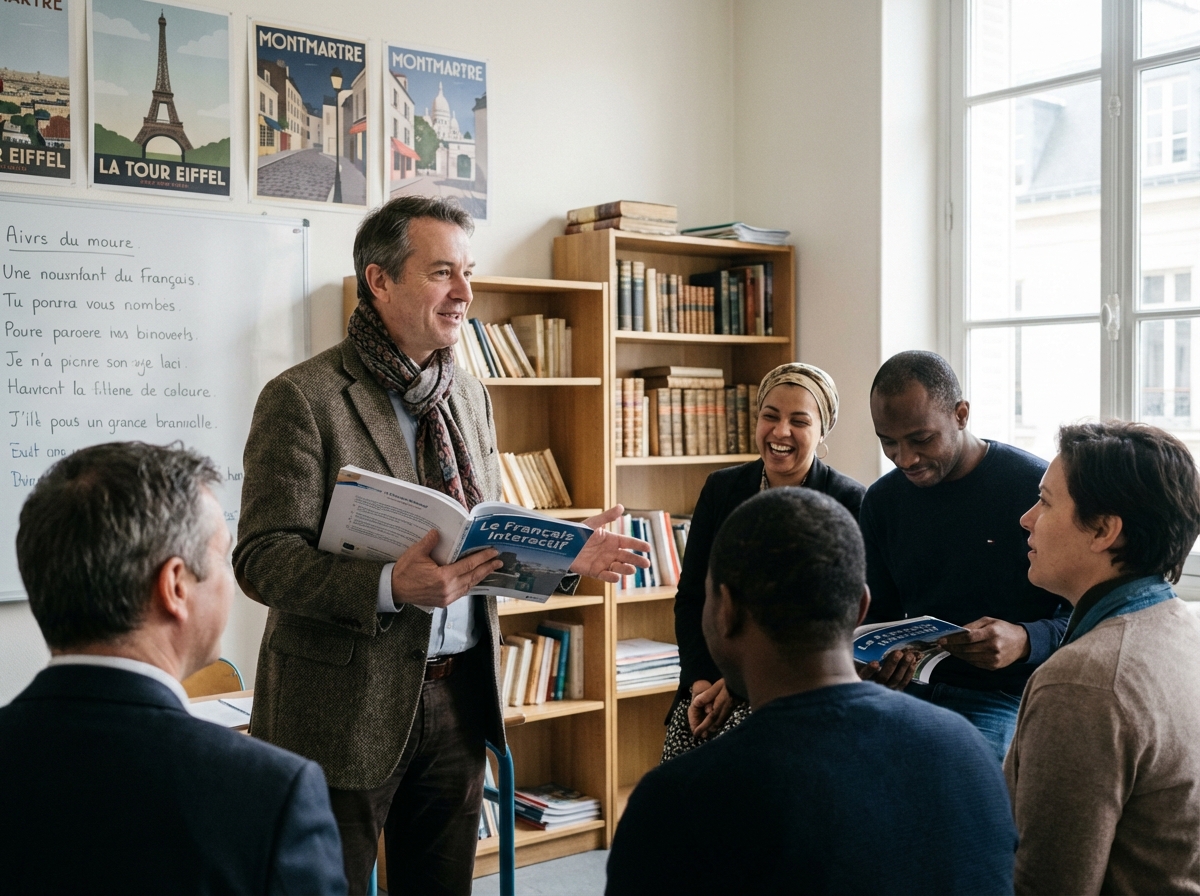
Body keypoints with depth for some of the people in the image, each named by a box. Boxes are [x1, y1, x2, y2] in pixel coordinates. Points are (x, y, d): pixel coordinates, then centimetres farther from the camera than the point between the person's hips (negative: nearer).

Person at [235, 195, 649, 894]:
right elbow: (261, 558, -17)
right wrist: (390, 587, -31)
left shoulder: (469, 395, 11)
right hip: (349, 706, -6)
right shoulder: (303, 398, -12)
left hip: (459, 697, 6)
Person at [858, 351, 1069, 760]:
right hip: (914, 687, 5)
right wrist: (877, 658, -8)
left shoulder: (1040, 490, -9)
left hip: (1005, 695, -5)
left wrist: (1025, 641, -26)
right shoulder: (882, 500, 8)